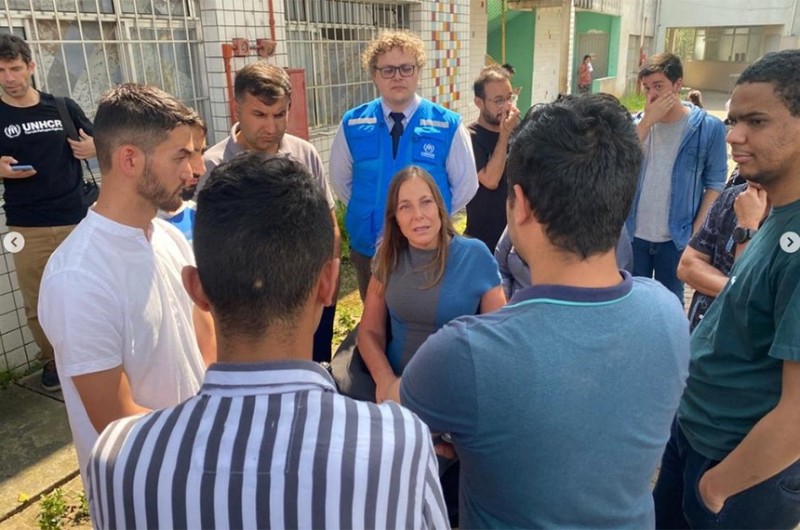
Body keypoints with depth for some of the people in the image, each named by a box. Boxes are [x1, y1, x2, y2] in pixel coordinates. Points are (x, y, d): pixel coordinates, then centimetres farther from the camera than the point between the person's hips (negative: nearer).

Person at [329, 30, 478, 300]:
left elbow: (466, 185, -1)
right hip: (368, 248, 2)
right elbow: (340, 180, 10)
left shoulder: (448, 125, -9)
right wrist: (370, 210, 5)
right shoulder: (352, 124, -4)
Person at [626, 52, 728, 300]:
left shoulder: (709, 127, -8)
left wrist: (697, 231, -9)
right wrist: (647, 122, -19)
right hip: (633, 232, 3)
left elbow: (715, 184, -4)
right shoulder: (636, 122, 0)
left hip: (676, 236, -2)